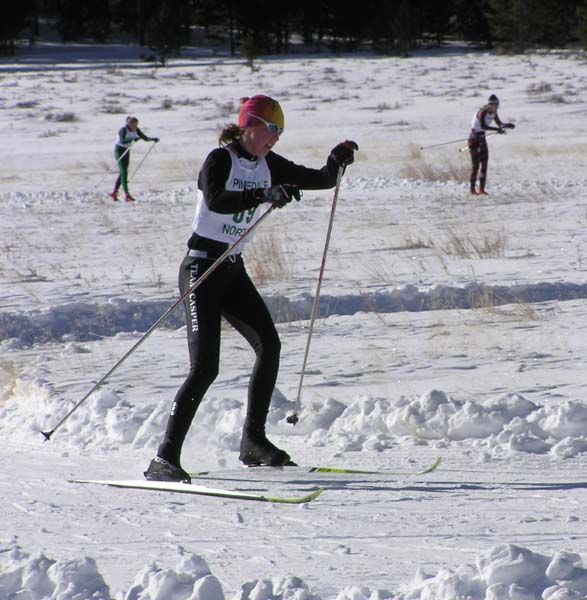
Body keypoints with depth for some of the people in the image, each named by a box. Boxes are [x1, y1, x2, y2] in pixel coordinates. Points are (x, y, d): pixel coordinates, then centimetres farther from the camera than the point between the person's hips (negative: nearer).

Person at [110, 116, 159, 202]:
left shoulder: (136, 130, -4)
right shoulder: (123, 130, -25)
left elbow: (145, 138, -1)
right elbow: (122, 141, -41)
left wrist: (153, 139, -19)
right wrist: (132, 139, -55)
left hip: (126, 151, 8)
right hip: (119, 150, -8)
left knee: (122, 173, 11)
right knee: (124, 172, -15)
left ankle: (114, 192, 22)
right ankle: (127, 195, -19)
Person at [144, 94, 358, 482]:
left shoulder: (268, 166, 9)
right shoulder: (220, 160, -14)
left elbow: (319, 180, 12)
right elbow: (215, 200, -33)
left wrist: (337, 163, -9)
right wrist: (264, 196, -44)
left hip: (234, 272, 8)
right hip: (202, 269, -8)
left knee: (269, 345, -2)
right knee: (205, 367, -16)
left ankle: (253, 441, 7)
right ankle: (166, 457, -15)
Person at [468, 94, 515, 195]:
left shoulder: (493, 113, 0)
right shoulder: (482, 112, -24)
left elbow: (499, 123, 10)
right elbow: (483, 126, -37)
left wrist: (506, 125, -11)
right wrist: (497, 129, -43)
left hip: (482, 139, 8)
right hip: (474, 138, -8)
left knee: (484, 164, 2)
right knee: (475, 164, -7)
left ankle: (482, 189, 5)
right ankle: (472, 189, 0)